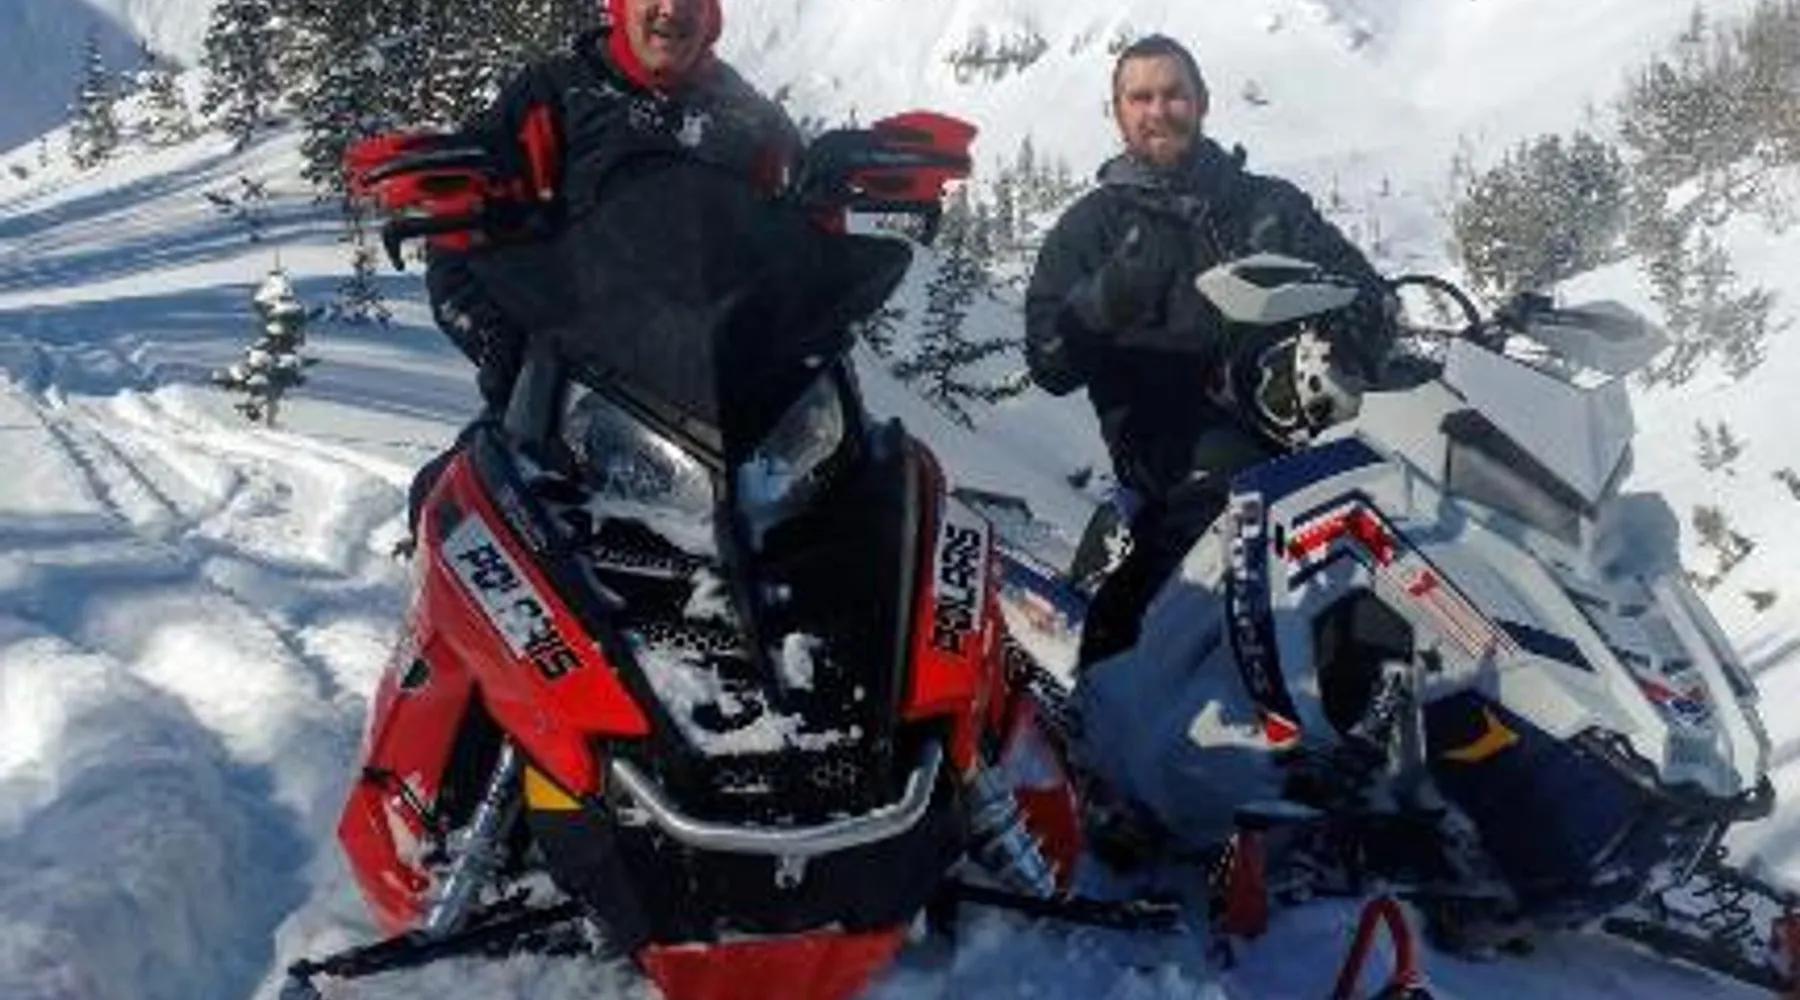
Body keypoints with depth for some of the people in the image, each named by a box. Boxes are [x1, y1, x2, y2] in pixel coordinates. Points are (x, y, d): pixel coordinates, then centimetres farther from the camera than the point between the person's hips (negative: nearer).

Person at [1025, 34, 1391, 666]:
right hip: (1171, 442, -2)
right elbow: (1050, 366, 6)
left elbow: (1363, 294, 13)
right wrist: (1108, 299, -14)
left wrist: (1341, 363, -8)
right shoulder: (1091, 226, 15)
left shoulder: (1271, 204, 19)